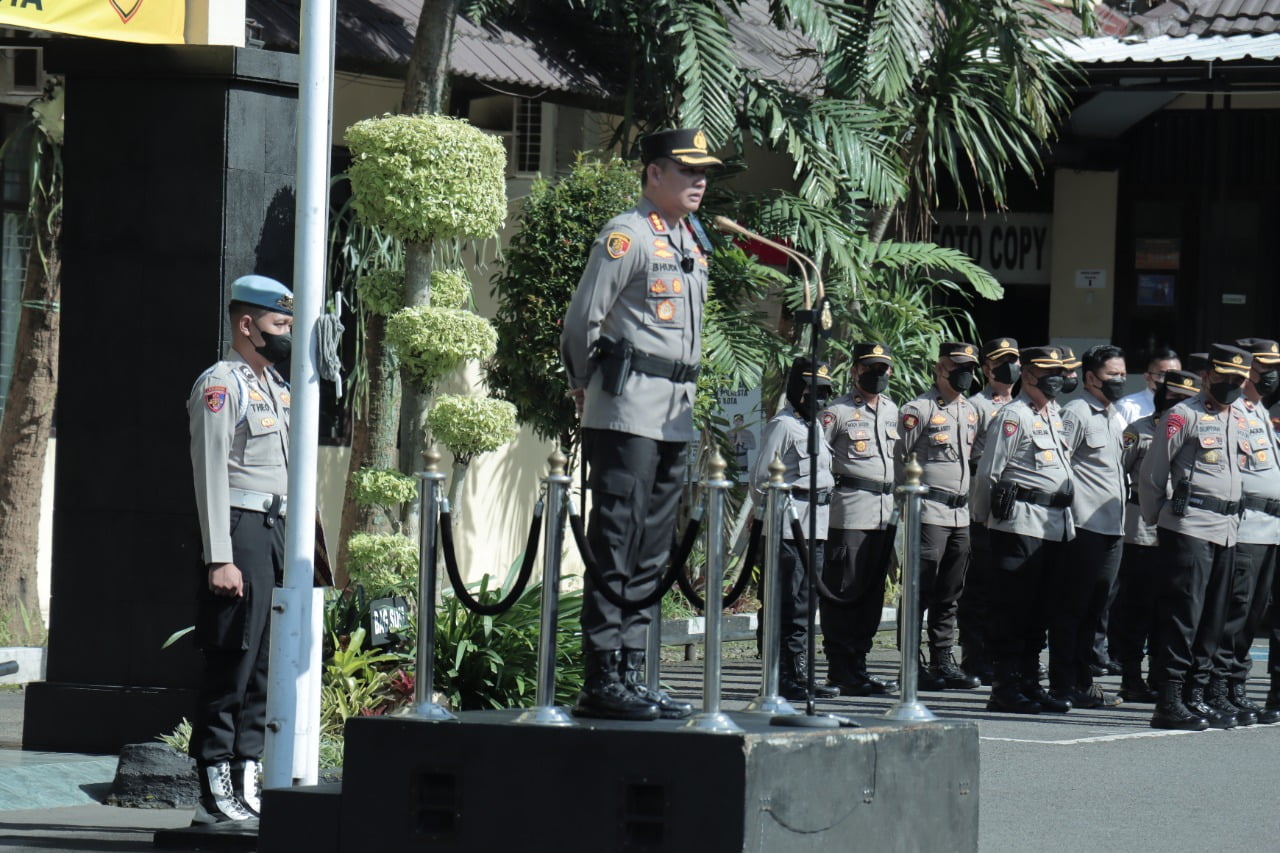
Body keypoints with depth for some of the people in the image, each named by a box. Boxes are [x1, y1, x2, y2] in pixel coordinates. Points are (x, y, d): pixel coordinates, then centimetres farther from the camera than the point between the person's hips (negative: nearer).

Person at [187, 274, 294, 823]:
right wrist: (220, 559, -20)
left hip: (276, 532, 9)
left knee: (266, 666, 8)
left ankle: (246, 785, 12)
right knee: (231, 668, -9)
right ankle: (216, 795, -8)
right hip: (241, 531, -9)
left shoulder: (278, 387, 20)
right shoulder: (221, 385, -7)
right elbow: (211, 475, -13)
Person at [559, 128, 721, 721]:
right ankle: (602, 683, -10)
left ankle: (630, 673, 13)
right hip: (628, 413, -9)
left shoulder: (693, 244, 18)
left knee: (651, 555, 9)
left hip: (676, 417, 9)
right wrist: (586, 385, 3)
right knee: (616, 549, -9)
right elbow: (582, 319, -9)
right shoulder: (627, 235, -8)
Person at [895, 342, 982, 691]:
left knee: (949, 594, 10)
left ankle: (943, 661, 15)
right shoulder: (918, 410, -7)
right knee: (921, 591, -6)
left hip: (961, 514, 7)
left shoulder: (970, 411, 15)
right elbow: (897, 458, -7)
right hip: (929, 513, -7)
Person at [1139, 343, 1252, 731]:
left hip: (1227, 530, 7)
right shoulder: (1183, 416, -5)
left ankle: (1194, 696, 14)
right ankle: (1169, 702, -10)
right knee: (1183, 614, -10)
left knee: (1212, 619, 8)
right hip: (1190, 526, -7)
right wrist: (1160, 521, 4)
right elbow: (1150, 477, -3)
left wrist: (1233, 521, 17)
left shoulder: (1241, 423, 17)